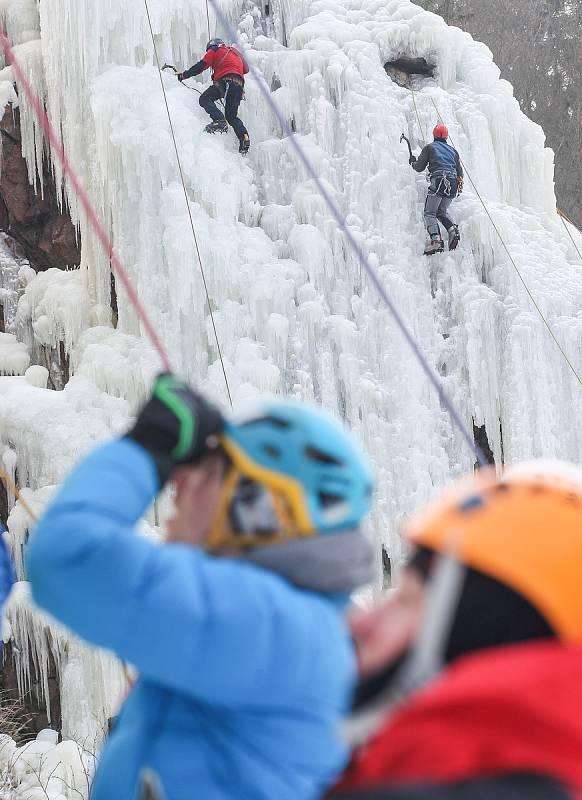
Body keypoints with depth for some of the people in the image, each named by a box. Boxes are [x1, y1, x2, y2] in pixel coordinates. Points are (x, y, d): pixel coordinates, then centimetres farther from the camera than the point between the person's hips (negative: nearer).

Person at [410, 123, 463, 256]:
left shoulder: (429, 148, 13)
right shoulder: (452, 150, 26)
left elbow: (419, 167, 12)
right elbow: (460, 172, 24)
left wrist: (413, 162, 33)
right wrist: (459, 185, 40)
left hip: (439, 181, -5)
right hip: (454, 183, 5)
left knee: (430, 213, -3)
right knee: (442, 211, 20)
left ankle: (436, 240, -24)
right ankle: (453, 230, -8)